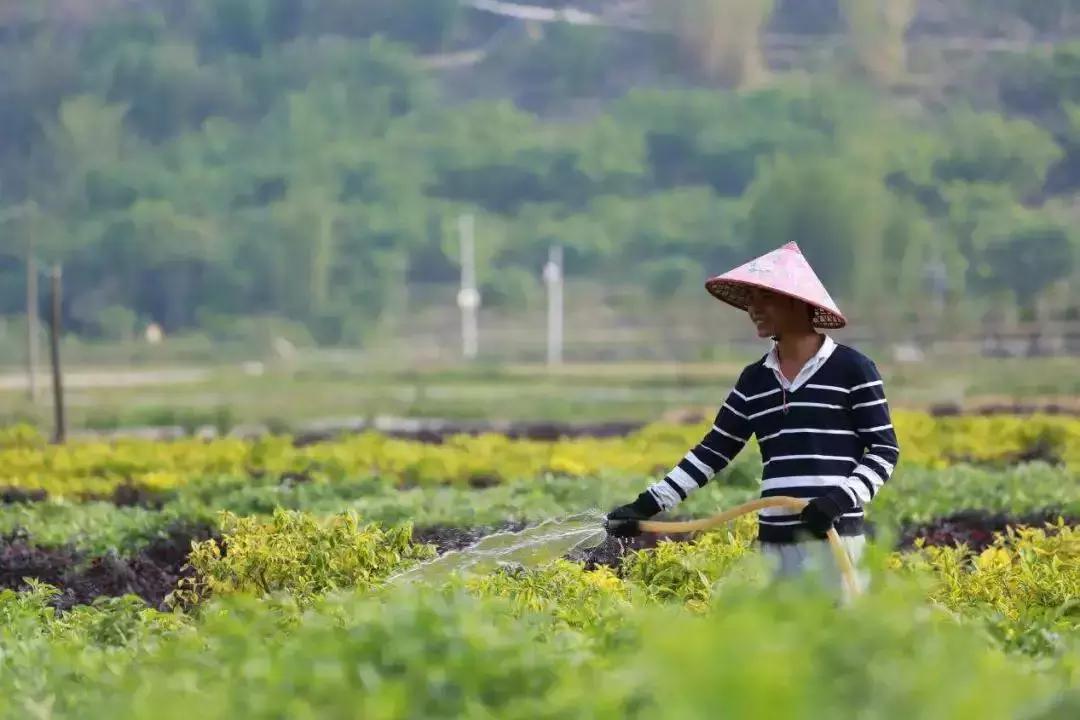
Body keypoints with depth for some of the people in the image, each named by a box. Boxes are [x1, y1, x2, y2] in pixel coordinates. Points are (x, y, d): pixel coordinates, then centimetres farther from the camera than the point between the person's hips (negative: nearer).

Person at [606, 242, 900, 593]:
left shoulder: (851, 369, -1)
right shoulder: (754, 381, 14)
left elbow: (885, 449, 0)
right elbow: (713, 452, 16)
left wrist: (842, 498, -16)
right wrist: (649, 504, 7)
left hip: (832, 540, -5)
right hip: (774, 544, 5)